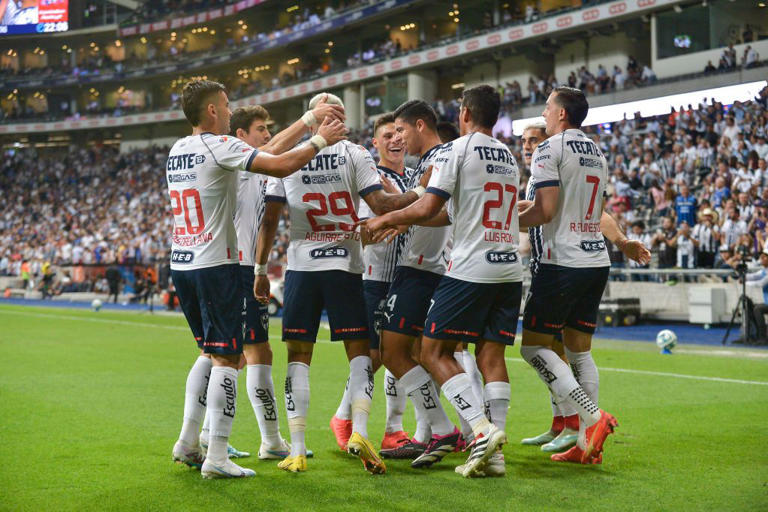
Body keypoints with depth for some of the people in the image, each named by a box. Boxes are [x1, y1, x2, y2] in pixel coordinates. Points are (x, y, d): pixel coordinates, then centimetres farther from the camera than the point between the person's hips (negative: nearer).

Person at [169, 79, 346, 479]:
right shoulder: (218, 146, -12)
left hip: (180, 266, 8)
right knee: (226, 358, -3)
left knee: (210, 352, 20)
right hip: (214, 265, -8)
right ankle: (216, 457, -3)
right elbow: (280, 166, -19)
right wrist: (320, 140, -2)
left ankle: (187, 442, 18)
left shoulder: (177, 150, 14)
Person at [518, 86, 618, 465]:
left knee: (533, 347, -1)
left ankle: (592, 417, -13)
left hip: (563, 261, -8)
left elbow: (544, 211, -16)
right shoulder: (598, 154, 17)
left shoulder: (549, 149, -8)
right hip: (597, 260, 8)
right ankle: (587, 444, 8)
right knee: (579, 350, 11)